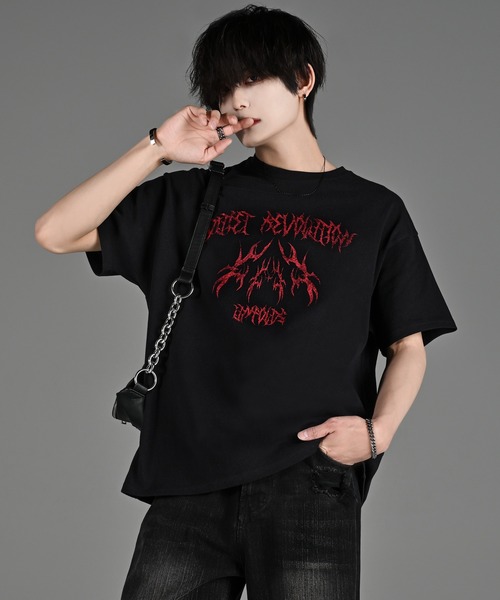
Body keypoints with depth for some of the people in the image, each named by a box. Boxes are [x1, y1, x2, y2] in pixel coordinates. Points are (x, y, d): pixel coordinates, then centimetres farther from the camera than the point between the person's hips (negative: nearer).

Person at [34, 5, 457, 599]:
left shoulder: (375, 211, 12)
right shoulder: (195, 197, 15)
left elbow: (408, 348, 12)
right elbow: (55, 233, 9)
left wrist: (377, 430, -7)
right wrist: (158, 148, 3)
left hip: (310, 482, -1)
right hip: (189, 483, 2)